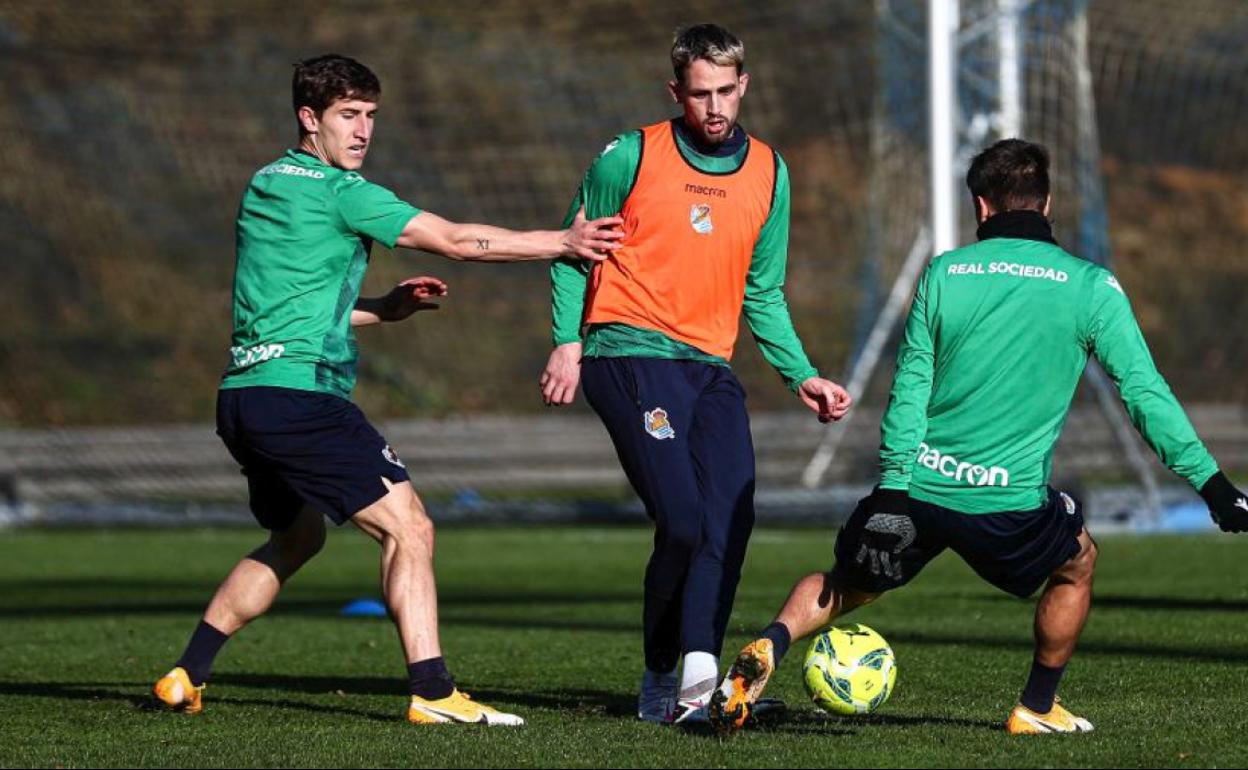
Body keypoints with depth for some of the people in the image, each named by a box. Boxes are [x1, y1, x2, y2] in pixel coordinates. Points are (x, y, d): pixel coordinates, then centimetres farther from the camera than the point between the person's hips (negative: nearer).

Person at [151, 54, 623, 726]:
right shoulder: (340, 191, -8)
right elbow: (454, 241, -8)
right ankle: (433, 693, -18)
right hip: (299, 393, -10)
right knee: (408, 527, -10)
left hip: (243, 394, 10)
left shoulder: (264, 185, 18)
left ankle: (186, 677, 27)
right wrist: (565, 242, -2)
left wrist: (384, 308, 21)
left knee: (297, 536, 26)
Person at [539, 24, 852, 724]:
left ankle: (697, 676, -20)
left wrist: (802, 376, 10)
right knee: (684, 520, -17)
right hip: (630, 353, -5)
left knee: (731, 514, -15)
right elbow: (574, 252, 8)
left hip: (711, 367, 5)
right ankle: (663, 677, -2)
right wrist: (568, 342, -4)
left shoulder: (769, 174, 13)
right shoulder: (631, 158, 1)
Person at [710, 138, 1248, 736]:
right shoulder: (1091, 287, 0)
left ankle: (769, 647, -5)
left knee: (845, 585, 22)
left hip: (916, 488, 2)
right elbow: (1145, 393, -2)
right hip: (1010, 502, -2)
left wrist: (893, 485, 0)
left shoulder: (943, 273, 4)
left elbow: (909, 388, 0)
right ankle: (1037, 709, 31)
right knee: (1077, 563, 29)